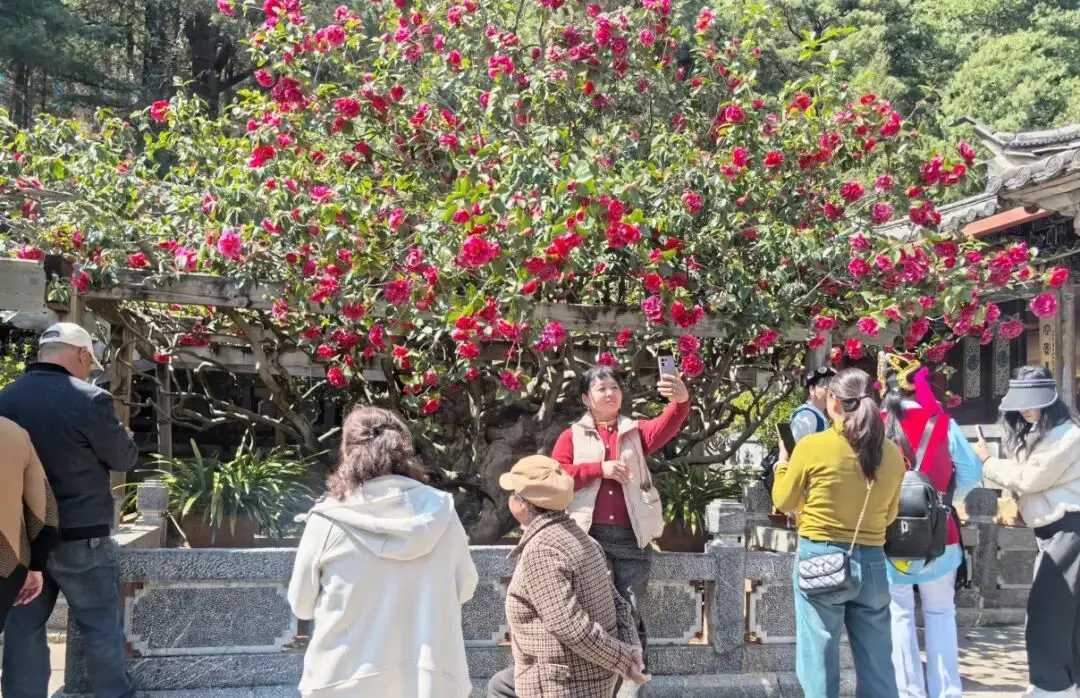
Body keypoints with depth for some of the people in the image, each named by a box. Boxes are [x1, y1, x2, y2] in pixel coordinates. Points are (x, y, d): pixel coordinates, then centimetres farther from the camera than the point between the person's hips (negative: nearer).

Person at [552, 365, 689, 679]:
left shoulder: (635, 432, 13)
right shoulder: (572, 436, 11)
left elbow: (667, 426, -8)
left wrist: (682, 400, -31)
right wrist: (599, 468, -11)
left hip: (632, 537, 1)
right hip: (590, 536, -1)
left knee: (630, 612, 3)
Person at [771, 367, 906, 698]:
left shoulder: (812, 446, -9)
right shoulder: (892, 454, 1)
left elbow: (783, 502, 4)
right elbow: (889, 515, 14)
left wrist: (782, 462, 21)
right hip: (872, 563, 3)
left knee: (820, 668, 5)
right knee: (877, 671, 12)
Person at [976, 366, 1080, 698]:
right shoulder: (1035, 433, 15)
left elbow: (1028, 478, -16)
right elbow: (1024, 477, 19)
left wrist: (988, 461, -5)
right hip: (1053, 529, 10)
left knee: (1046, 609, -7)